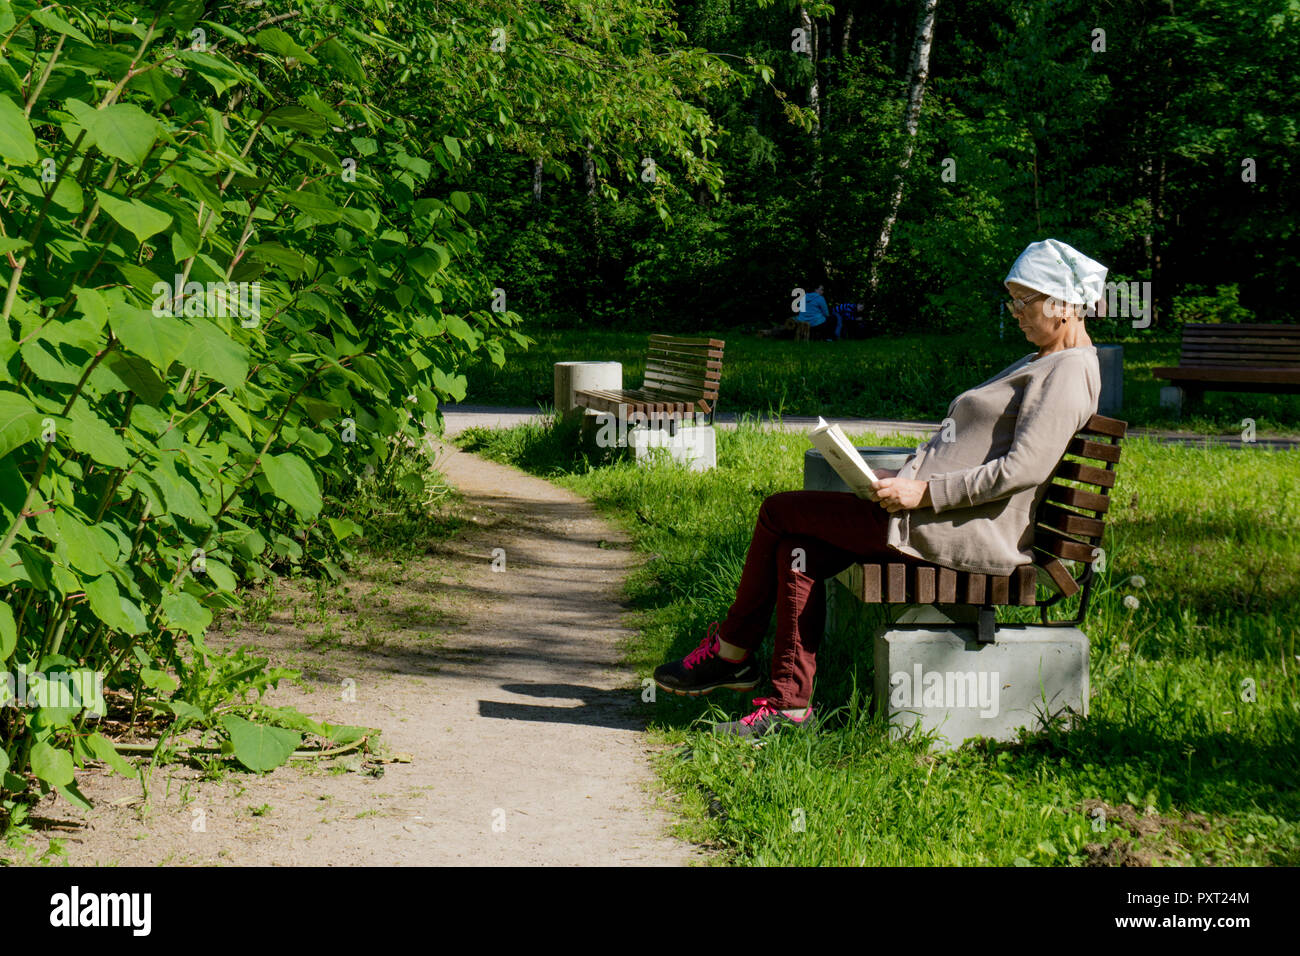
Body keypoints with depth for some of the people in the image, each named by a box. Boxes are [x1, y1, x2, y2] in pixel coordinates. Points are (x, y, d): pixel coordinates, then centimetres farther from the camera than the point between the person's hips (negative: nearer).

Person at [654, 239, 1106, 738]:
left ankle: (730, 653, 12)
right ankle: (789, 703, 0)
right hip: (937, 511, 10)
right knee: (799, 553, -1)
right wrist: (904, 474, 10)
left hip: (964, 532, -10)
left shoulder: (1069, 372, -10)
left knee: (780, 511, -4)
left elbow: (1024, 468, -22)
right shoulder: (1036, 364, 22)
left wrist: (924, 492, -21)